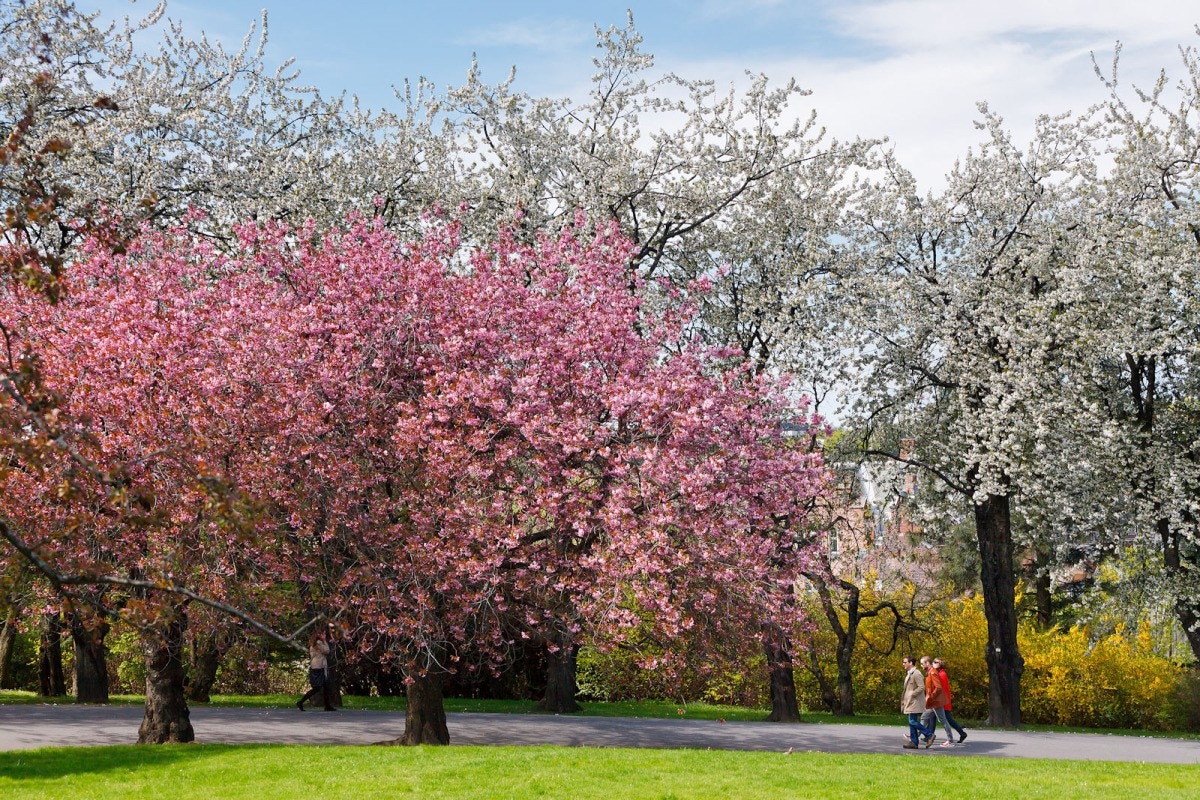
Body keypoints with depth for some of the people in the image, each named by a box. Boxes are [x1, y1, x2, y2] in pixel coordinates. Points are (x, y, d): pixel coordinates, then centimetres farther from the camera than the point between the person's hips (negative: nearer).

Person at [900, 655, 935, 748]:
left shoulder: (916, 673, -15)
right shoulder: (909, 674, 16)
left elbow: (921, 687, -22)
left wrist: (912, 694, -19)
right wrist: (904, 697, 15)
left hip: (915, 702, -10)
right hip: (911, 702, 10)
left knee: (913, 722, -12)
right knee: (912, 722, 9)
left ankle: (930, 735, -6)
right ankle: (913, 742, 11)